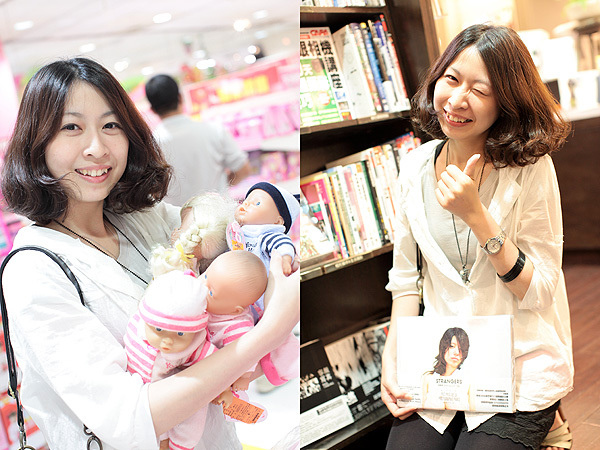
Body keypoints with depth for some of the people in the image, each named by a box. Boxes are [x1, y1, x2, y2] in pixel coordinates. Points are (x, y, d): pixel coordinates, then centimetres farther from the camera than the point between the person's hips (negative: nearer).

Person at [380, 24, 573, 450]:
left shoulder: (531, 169, -11)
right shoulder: (416, 166, 1)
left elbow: (539, 293, -12)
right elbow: (406, 277, 8)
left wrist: (476, 215, -23)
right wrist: (392, 358, -3)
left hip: (521, 370, -3)